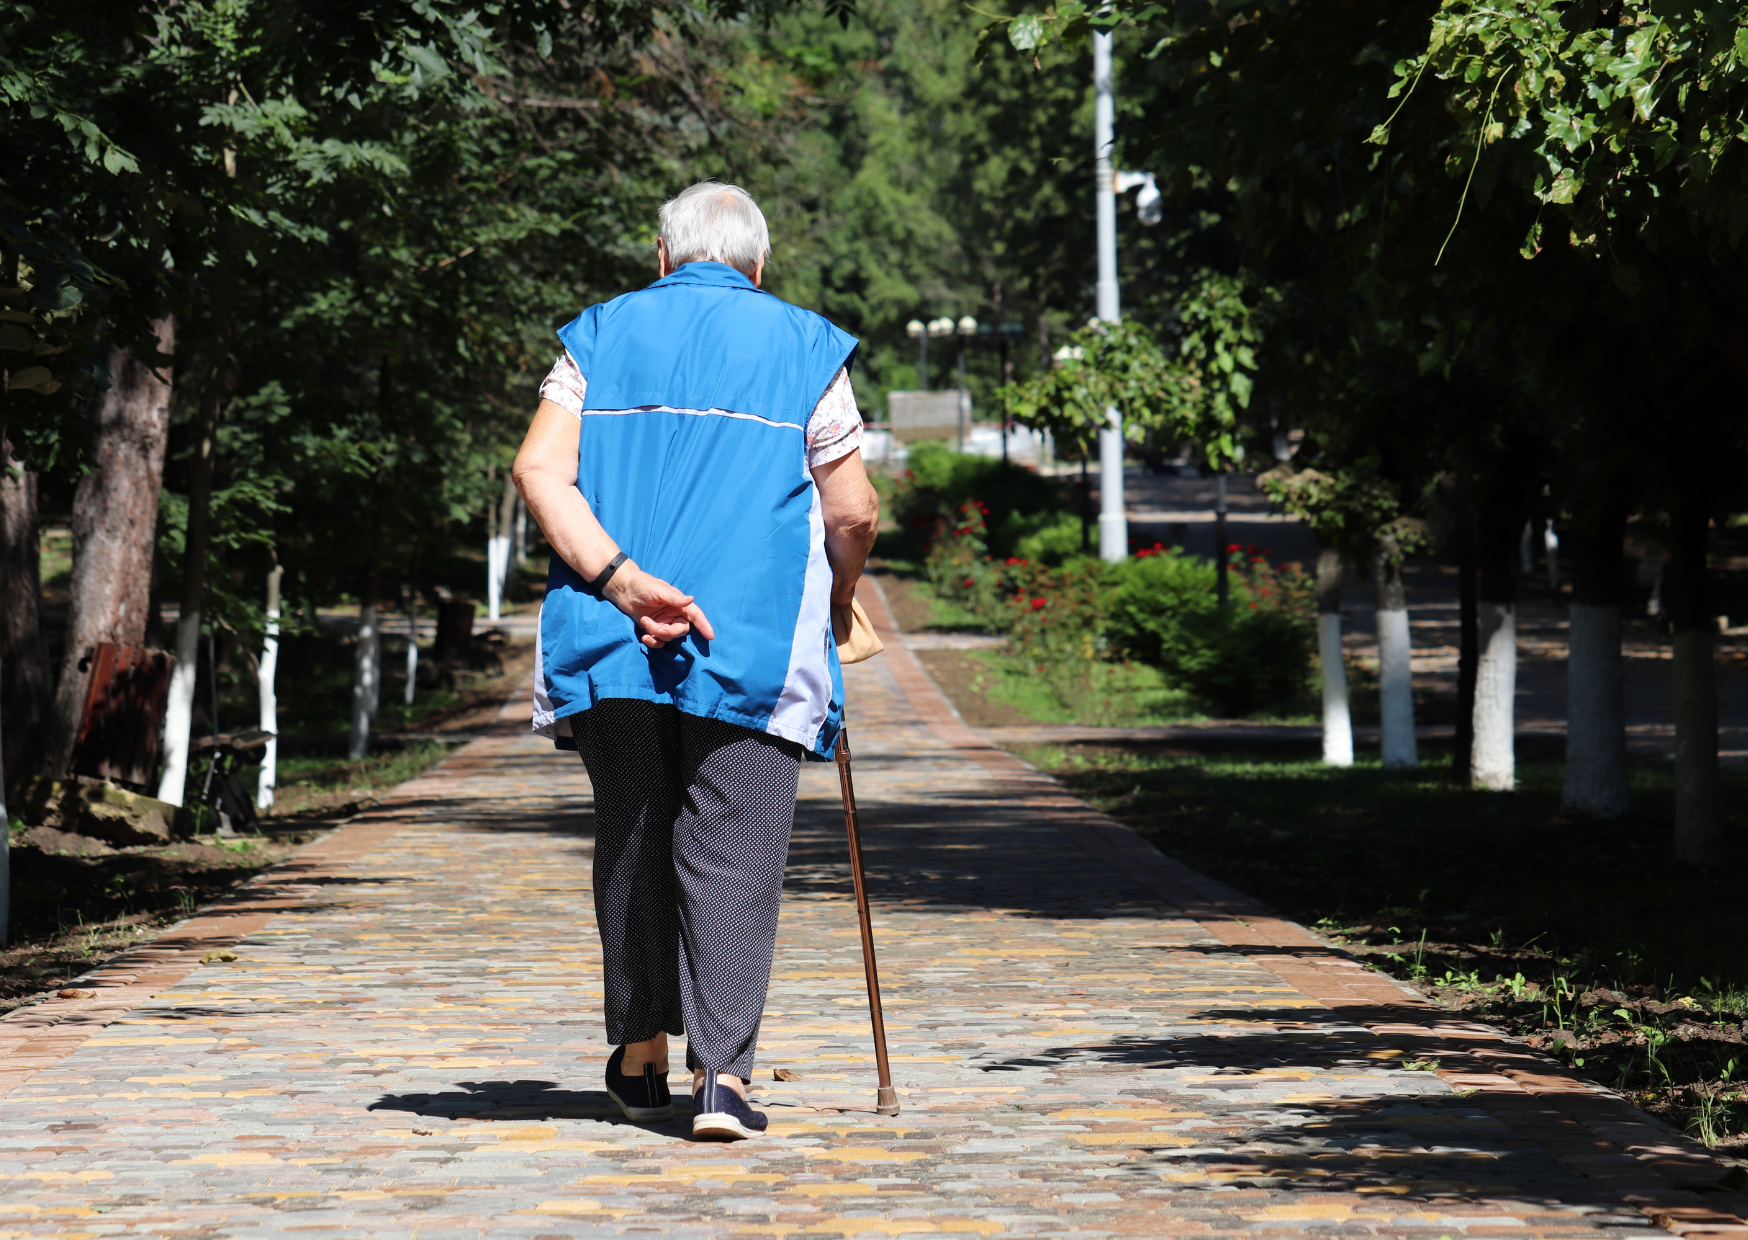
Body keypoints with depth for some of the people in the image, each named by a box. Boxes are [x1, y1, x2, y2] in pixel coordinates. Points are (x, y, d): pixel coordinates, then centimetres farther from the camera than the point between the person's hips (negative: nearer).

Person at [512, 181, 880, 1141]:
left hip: (612, 638, 2)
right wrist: (835, 611, 20)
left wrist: (623, 581, -11)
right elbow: (854, 513, 2)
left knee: (631, 842, 15)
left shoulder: (601, 334, 12)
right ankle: (723, 1071, -13)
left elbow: (541, 471, -4)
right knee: (733, 852, -3)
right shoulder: (803, 348, 8)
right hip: (759, 645, -2)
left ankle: (640, 1055, 23)